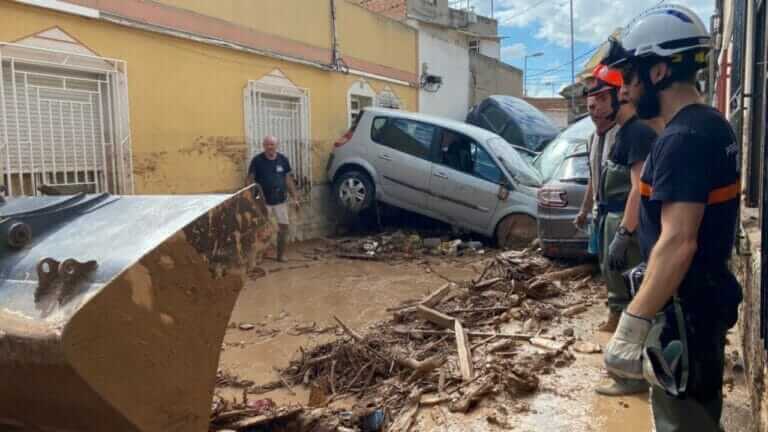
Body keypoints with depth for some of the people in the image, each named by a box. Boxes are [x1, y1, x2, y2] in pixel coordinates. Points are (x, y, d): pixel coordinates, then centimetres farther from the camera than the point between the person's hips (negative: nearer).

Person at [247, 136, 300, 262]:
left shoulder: (283, 159, 1)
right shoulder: (257, 160, -7)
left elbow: (289, 179, 7)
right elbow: (251, 180, -2)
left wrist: (295, 197, 5)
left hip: (281, 200, 3)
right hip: (263, 201, -3)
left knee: (284, 225, 4)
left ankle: (281, 254, 19)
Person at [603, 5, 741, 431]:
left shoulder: (682, 139, -23)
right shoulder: (712, 125, 9)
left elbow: (678, 243, -30)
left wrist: (630, 327, -30)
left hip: (684, 308, -10)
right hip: (706, 296, 10)